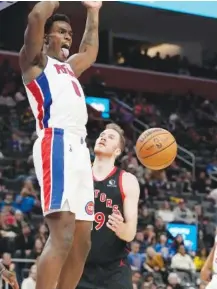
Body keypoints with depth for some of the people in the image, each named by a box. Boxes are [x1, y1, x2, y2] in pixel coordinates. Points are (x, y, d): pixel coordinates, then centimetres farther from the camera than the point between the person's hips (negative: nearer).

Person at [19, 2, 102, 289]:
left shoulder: (68, 67, 30)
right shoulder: (35, 61, 8)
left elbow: (89, 51, 49)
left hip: (80, 148, 9)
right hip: (56, 144, -9)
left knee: (81, 241, 5)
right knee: (62, 235, -23)